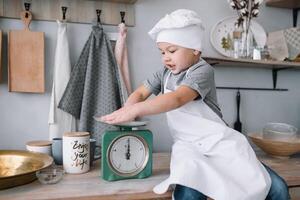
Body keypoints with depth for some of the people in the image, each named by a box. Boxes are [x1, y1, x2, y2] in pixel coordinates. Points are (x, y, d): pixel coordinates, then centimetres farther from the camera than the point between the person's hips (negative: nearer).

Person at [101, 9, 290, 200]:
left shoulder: (202, 71, -14)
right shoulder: (165, 73, 7)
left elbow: (177, 99, -29)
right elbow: (140, 93, 8)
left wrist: (135, 110, -36)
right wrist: (125, 111, -14)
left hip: (220, 141, -2)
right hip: (188, 146, 3)